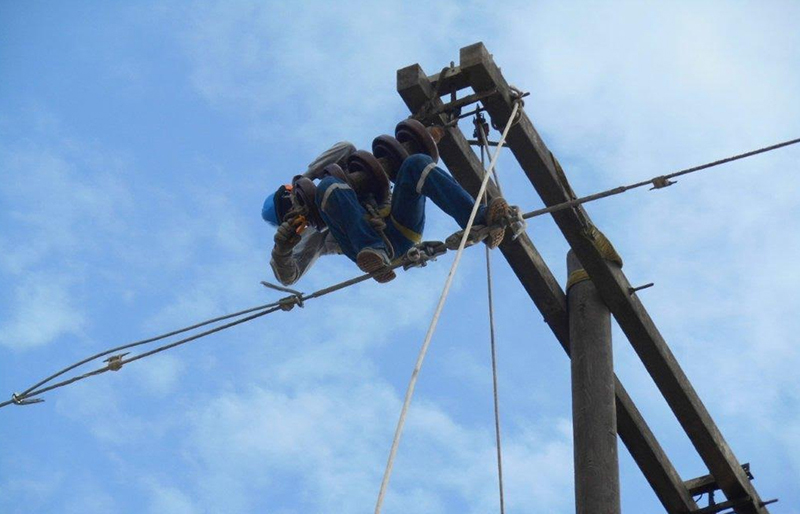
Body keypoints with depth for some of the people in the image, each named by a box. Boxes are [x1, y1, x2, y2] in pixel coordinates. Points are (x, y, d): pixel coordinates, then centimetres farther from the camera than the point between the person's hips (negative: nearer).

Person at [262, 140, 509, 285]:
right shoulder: (310, 237, 29)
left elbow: (347, 149, 34)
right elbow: (288, 276, 13)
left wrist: (307, 177, 28)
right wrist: (280, 247, -8)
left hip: (401, 230, 4)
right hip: (367, 246, -4)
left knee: (416, 164, -19)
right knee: (329, 187, -24)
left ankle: (479, 220, -39)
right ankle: (374, 253, -46)